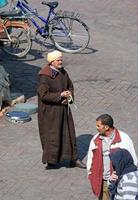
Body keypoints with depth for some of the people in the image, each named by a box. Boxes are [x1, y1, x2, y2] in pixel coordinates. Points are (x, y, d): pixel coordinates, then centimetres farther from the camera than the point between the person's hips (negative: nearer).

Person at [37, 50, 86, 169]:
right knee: (52, 135, 2)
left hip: (63, 109, 7)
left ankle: (73, 159, 21)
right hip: (50, 111, -7)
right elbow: (43, 94, -22)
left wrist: (70, 96, -4)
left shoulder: (62, 72, 3)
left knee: (69, 132, 11)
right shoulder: (44, 76, -19)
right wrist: (60, 95, -22)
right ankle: (51, 161, 17)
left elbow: (70, 86, 15)